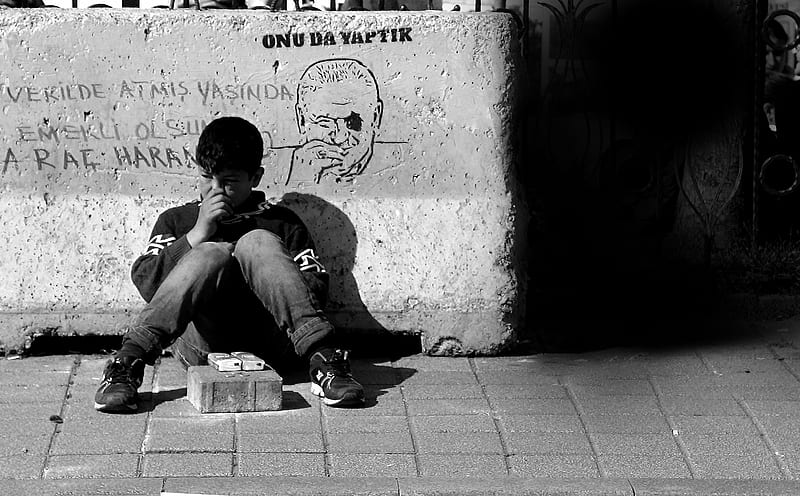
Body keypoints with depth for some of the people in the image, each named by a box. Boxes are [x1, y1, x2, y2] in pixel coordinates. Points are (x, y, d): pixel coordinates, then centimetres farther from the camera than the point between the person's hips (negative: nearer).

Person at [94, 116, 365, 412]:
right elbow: (146, 283, 7)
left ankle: (322, 358, -38)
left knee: (257, 243, -20)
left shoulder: (281, 224, 24)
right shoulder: (176, 220, 24)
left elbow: (317, 286, 12)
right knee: (211, 253, -24)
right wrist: (197, 234, 0)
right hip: (203, 348, -1)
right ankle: (130, 360, -41)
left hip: (269, 347, 1)